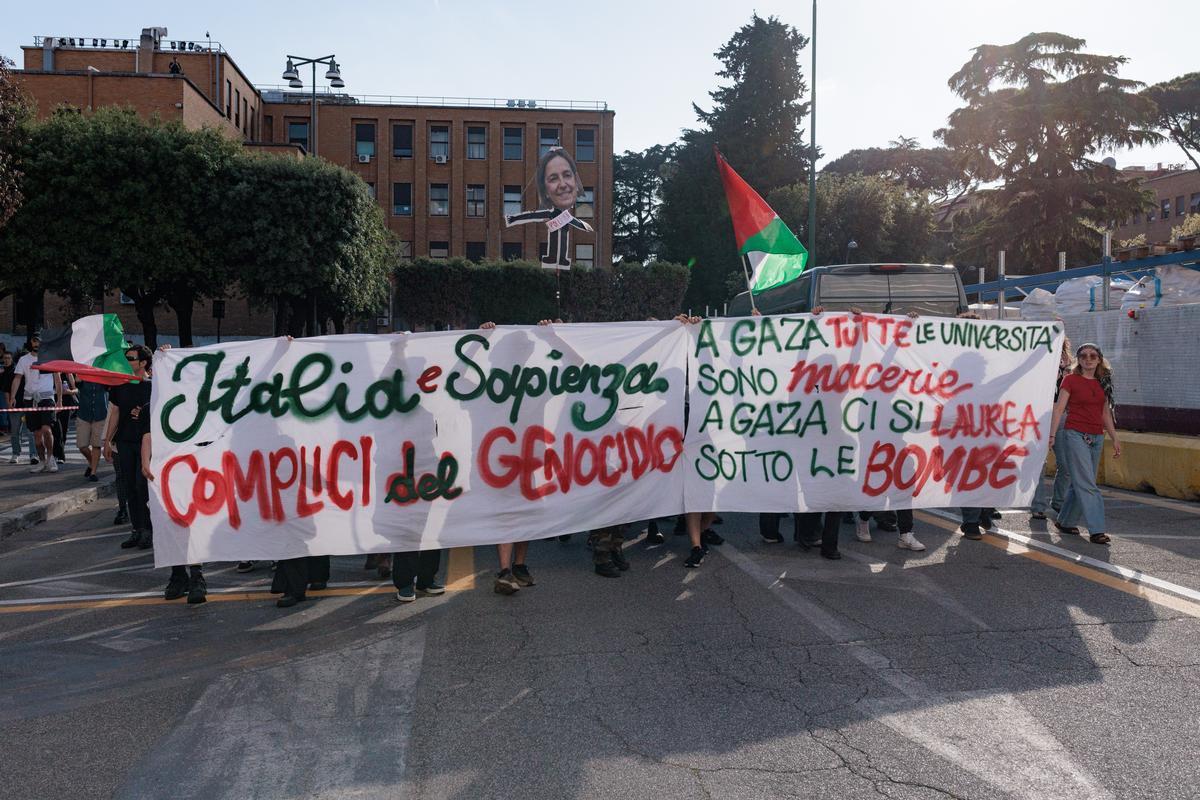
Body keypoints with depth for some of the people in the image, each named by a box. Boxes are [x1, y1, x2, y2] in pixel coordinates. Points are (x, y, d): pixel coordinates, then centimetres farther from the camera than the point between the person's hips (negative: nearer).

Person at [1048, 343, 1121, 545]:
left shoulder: (1102, 383, 13)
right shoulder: (1071, 379, -3)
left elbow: (1105, 413, 18)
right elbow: (1059, 408, -7)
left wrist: (1115, 438, 17)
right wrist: (1052, 435, -14)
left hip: (1096, 437, 6)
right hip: (1076, 435, -6)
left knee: (1080, 483, 9)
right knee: (1087, 484, -9)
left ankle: (1065, 521, 22)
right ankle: (1096, 530, -10)